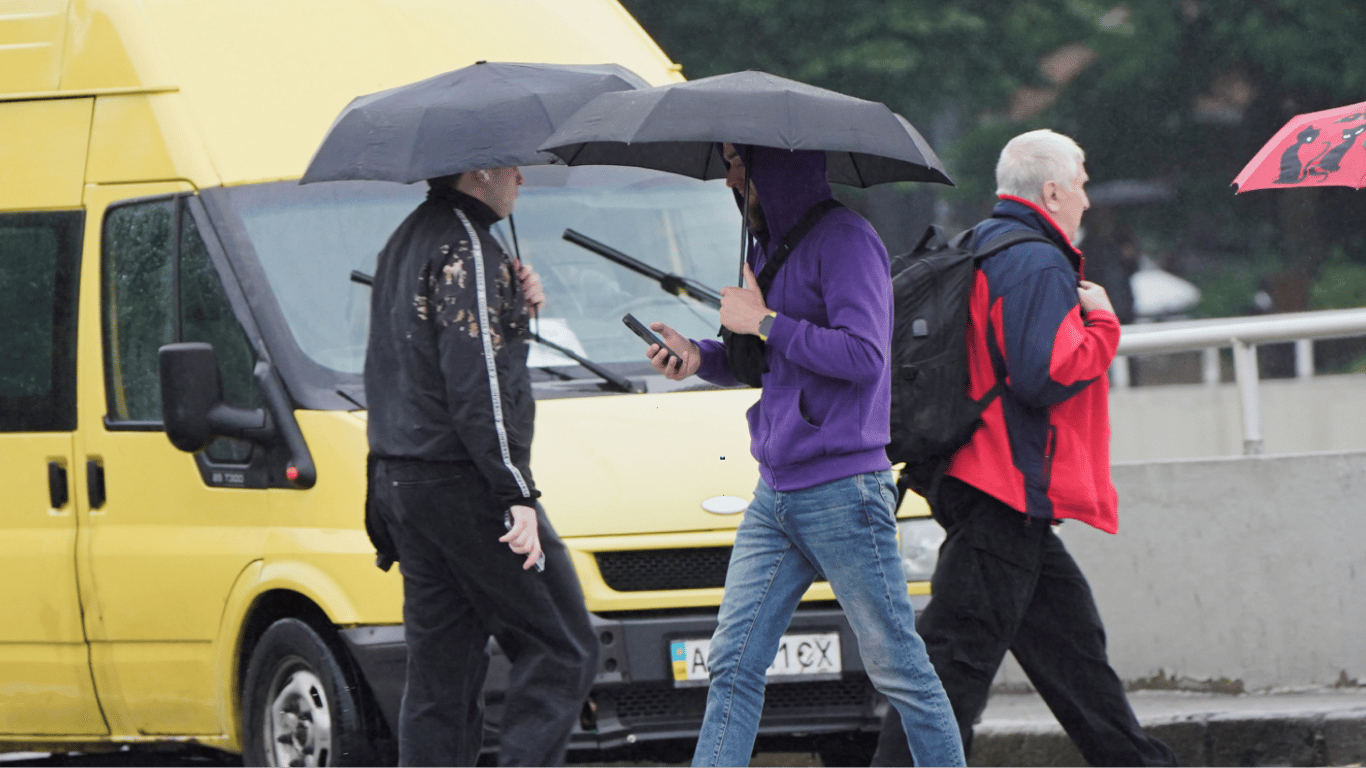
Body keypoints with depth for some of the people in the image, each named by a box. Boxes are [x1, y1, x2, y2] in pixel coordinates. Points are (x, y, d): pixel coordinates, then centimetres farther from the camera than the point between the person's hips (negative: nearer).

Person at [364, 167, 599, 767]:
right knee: (561, 651, -4)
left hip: (399, 480, 9)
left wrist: (514, 306, 7)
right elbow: (474, 383, -20)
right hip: (461, 482, -9)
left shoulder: (405, 244, 18)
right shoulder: (466, 250, -14)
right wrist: (518, 495, -20)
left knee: (442, 672, 9)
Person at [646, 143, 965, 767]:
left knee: (899, 668, -3)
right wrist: (701, 358, 7)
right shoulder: (769, 250, 17)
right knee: (733, 666, 3)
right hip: (775, 494, 9)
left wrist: (765, 322, -13)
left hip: (843, 492, -9)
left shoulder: (844, 241, -11)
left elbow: (863, 356, -20)